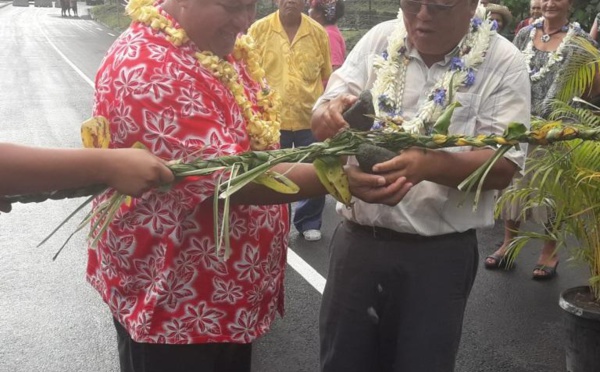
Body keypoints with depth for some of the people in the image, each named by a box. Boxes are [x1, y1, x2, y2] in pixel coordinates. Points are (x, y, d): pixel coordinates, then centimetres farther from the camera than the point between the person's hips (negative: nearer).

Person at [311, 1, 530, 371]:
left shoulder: (503, 63, -7)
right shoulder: (379, 40, 3)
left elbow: (503, 168, -12)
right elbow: (323, 121, 2)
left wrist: (430, 165, -30)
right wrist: (329, 114, -23)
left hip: (440, 252, -3)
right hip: (357, 239, 3)